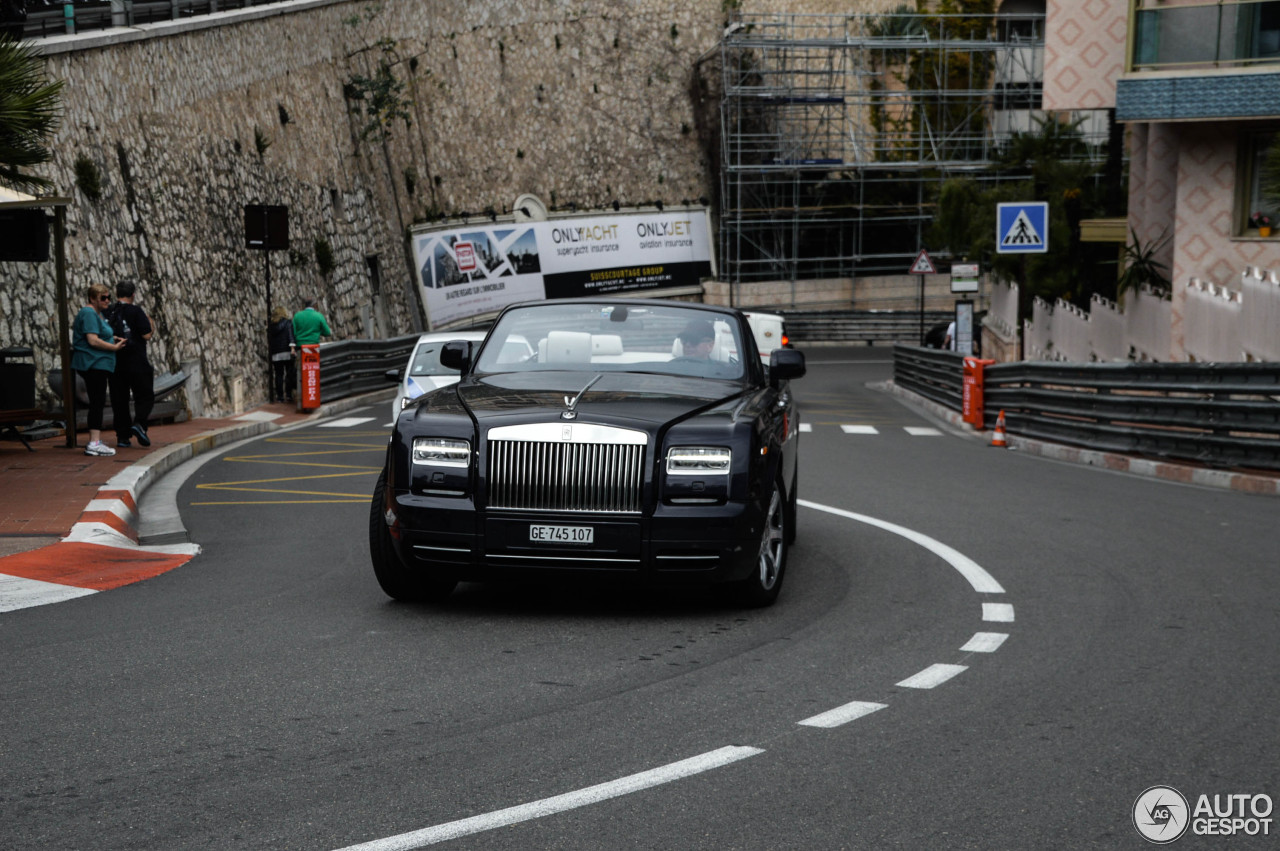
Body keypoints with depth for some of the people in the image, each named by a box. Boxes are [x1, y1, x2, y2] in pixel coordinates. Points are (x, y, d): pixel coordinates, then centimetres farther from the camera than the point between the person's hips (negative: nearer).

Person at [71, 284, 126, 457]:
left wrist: (112, 339, 13)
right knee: (97, 402, -14)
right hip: (93, 363, -11)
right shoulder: (88, 313, -13)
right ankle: (94, 443, -19)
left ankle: (97, 441, 18)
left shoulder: (97, 314, 20)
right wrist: (114, 347, -14)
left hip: (99, 364, 11)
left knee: (98, 403, 13)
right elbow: (93, 340, -22)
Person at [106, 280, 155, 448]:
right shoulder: (136, 311, -8)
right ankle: (139, 424, -18)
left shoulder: (107, 313, 7)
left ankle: (122, 436, 5)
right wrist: (151, 325, 7)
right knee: (145, 396, 4)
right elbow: (146, 335, -12)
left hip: (114, 363, 5)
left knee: (119, 400, 8)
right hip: (135, 362, -5)